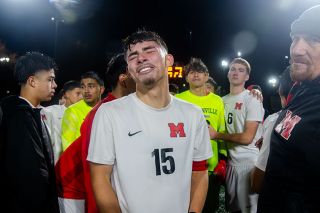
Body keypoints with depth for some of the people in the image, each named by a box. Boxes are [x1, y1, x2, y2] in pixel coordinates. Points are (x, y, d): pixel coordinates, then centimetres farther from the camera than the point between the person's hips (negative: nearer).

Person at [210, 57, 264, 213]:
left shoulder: (252, 100, -10)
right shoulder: (223, 101, 10)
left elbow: (247, 138, -16)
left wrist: (216, 135, -10)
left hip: (248, 161, -6)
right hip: (230, 160, 6)